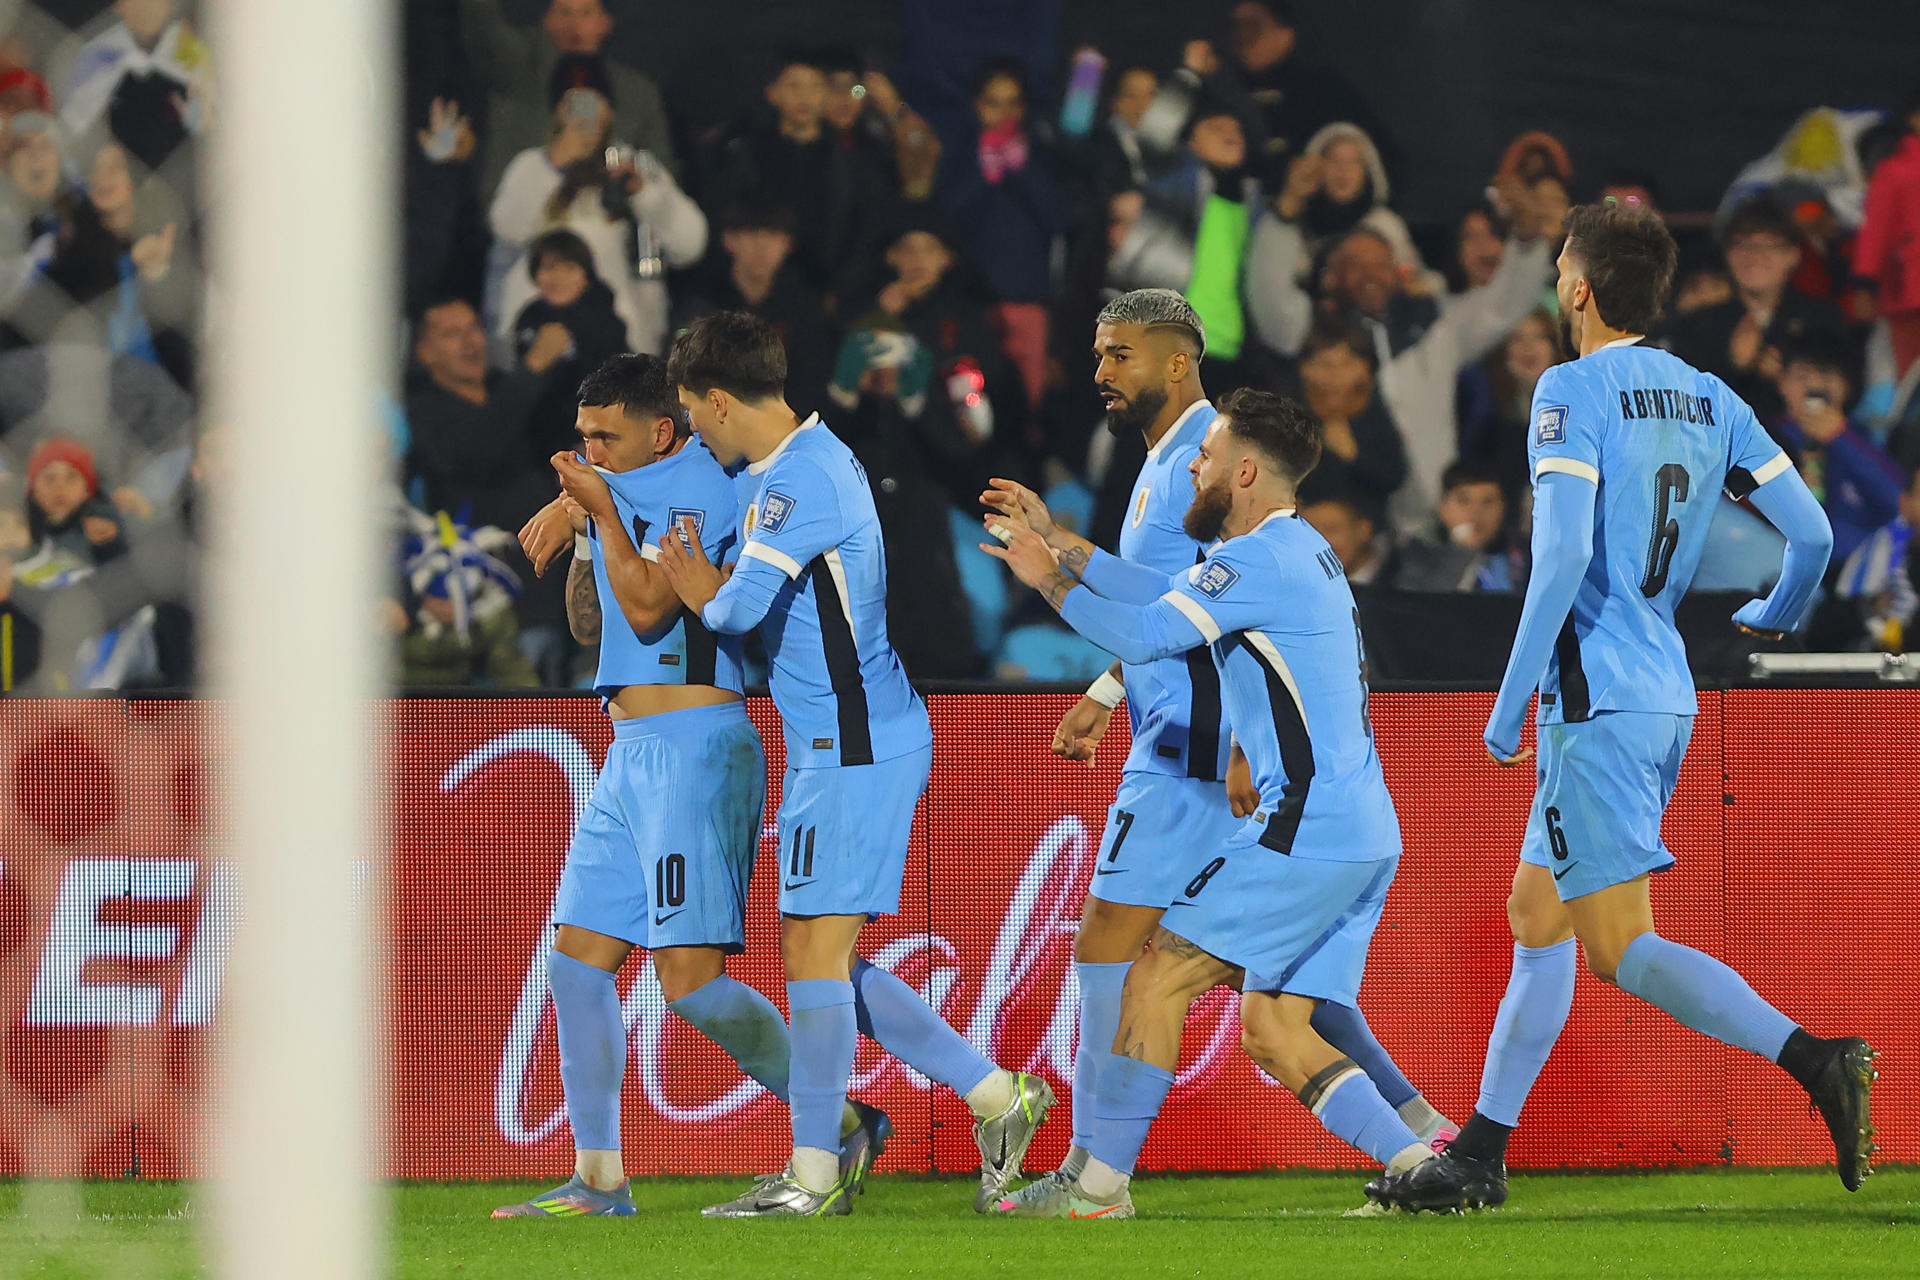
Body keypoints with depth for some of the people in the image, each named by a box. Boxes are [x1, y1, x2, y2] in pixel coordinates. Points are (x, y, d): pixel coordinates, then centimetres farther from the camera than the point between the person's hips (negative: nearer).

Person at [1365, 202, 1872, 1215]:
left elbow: (1562, 553, -19)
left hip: (1597, 700, -8)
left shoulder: (1574, 390, -10)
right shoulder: (1709, 399, 11)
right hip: (1666, 695, 8)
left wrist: (1510, 702, -14)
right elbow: (1813, 533, 11)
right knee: (1537, 914, 13)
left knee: (1620, 947, -8)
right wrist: (1773, 618, 33)